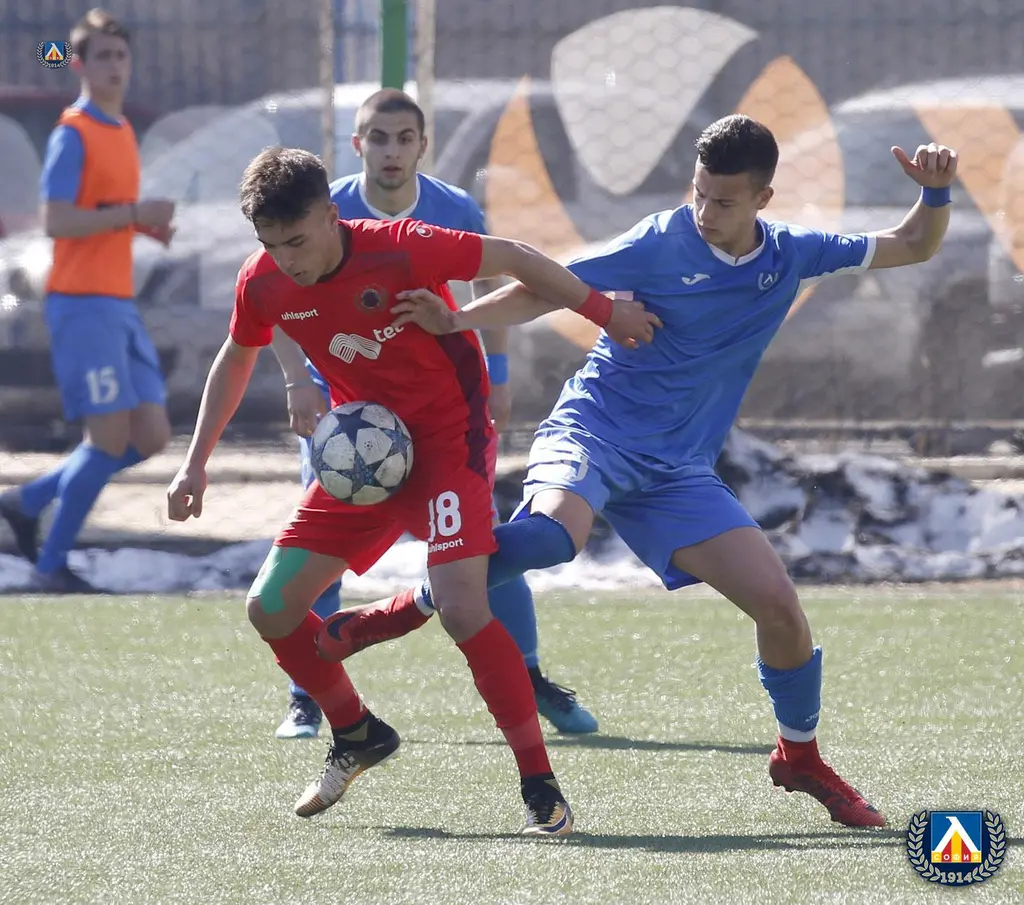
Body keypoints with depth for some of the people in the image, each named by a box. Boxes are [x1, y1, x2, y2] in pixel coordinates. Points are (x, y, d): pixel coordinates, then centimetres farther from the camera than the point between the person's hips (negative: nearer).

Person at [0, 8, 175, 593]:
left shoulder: (123, 131, 16)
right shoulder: (73, 134, -10)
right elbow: (56, 222, -18)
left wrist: (149, 226, 7)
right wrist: (133, 213, -22)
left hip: (119, 303, 9)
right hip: (82, 303, -9)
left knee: (152, 436, 5)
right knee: (110, 437, -10)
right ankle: (51, 565, 2)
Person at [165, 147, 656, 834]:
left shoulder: (400, 249, -25)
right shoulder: (263, 284, -8)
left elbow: (511, 259, -12)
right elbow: (236, 359, 13)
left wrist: (604, 312, -8)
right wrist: (197, 463, 11)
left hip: (449, 437, -6)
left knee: (461, 608, -25)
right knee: (271, 607, 1)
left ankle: (542, 790, -16)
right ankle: (358, 734, 28)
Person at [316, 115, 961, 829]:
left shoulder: (791, 255, 5)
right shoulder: (663, 242, -9)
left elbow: (915, 248, 16)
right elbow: (549, 289, -8)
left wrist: (936, 193, -4)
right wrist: (458, 321, -22)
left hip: (678, 471, 4)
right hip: (597, 428, -4)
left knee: (779, 605, -6)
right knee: (550, 534, -38)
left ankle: (800, 757, 19)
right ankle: (394, 615, -21)